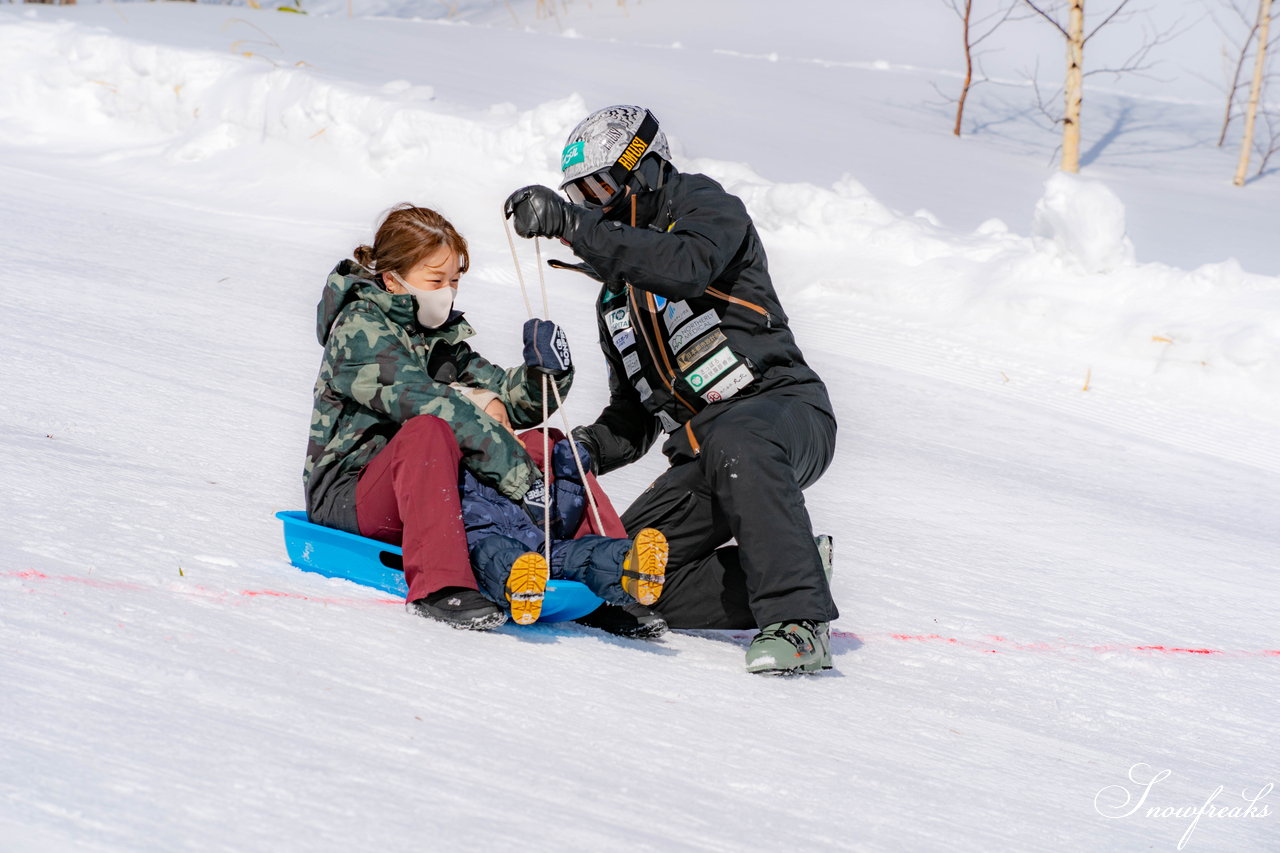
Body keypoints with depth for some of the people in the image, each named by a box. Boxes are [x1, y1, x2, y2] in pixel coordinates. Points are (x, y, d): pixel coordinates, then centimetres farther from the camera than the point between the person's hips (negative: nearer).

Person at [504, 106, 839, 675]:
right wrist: (587, 450, 2)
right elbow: (632, 417, 25)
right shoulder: (616, 297, 24)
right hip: (702, 453, 8)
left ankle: (798, 619, -44)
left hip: (785, 409, -8)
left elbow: (686, 268, -24)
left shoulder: (708, 208, 2)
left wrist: (571, 224, -28)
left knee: (736, 442, -43)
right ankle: (793, 571, -3)